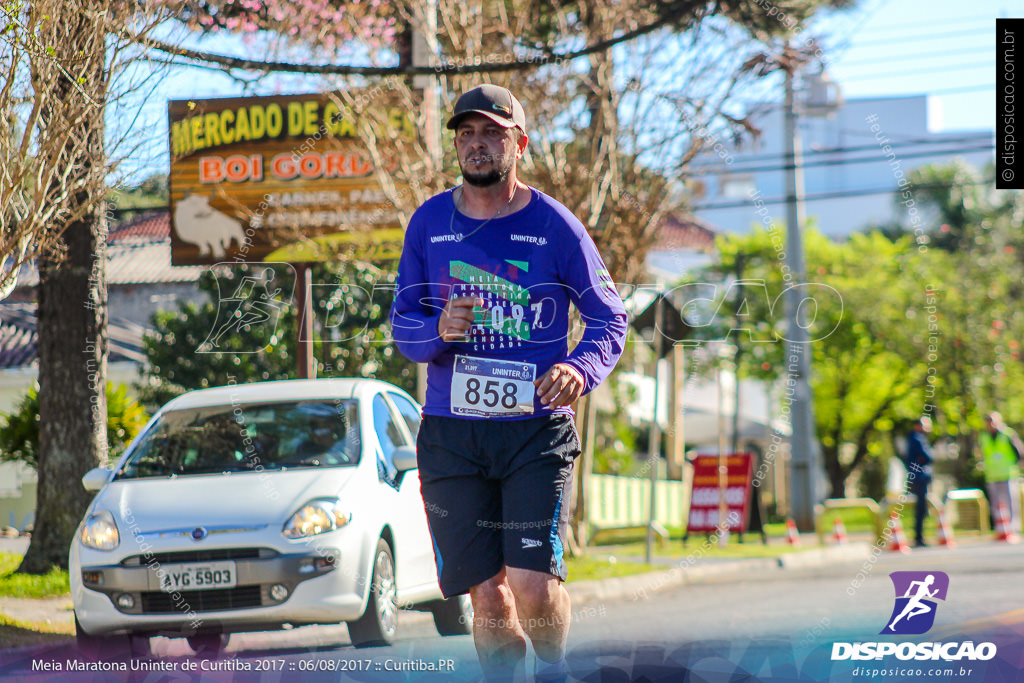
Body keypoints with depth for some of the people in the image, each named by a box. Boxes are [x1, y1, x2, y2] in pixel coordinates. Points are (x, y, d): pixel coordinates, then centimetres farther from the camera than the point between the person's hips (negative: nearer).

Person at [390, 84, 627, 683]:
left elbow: (610, 317, 7)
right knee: (488, 597, 0)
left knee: (534, 587, -13)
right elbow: (403, 324, 12)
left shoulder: (555, 225, 1)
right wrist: (439, 331, -12)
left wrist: (580, 369, -14)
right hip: (451, 434, 2)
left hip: (536, 430, -2)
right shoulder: (429, 224, 8)